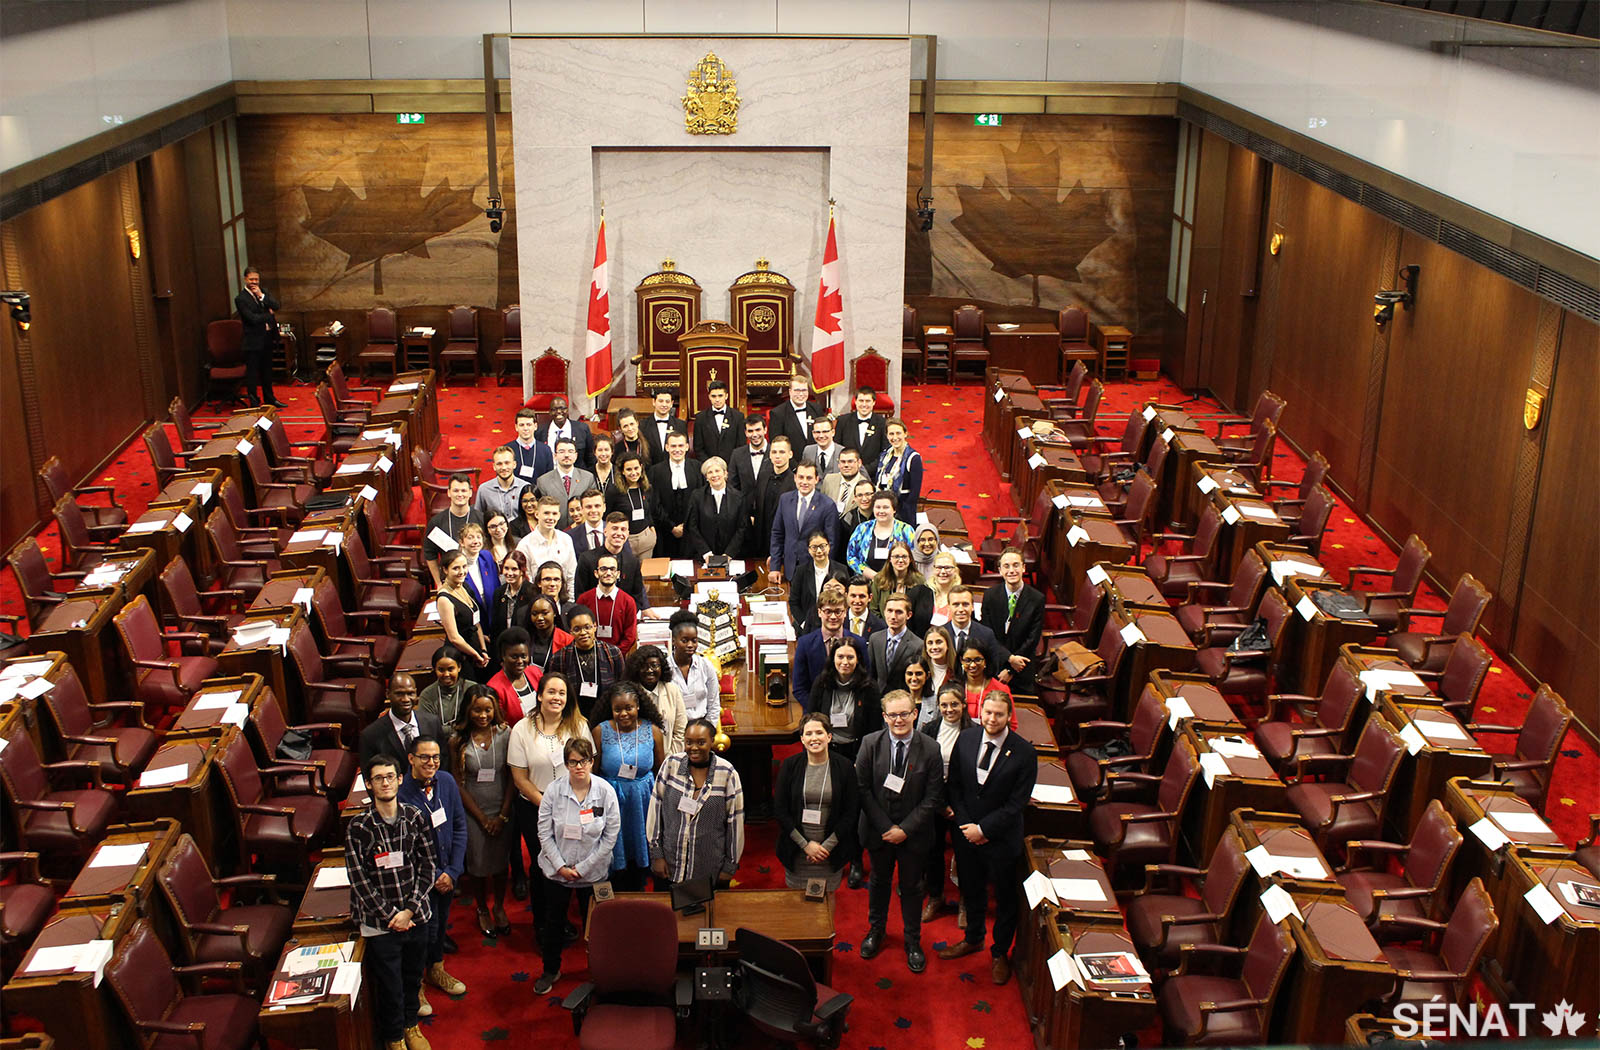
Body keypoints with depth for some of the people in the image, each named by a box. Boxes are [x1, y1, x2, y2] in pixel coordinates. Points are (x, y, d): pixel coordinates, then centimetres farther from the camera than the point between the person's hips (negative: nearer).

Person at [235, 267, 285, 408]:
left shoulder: (264, 292, 8)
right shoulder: (241, 298, -13)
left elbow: (276, 306, -5)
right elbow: (253, 318, -20)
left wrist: (261, 296, -14)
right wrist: (270, 315, -7)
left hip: (267, 338, 7)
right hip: (253, 341, -7)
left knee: (267, 371, 19)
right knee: (252, 373, 1)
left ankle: (269, 399, 31)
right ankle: (255, 403, 6)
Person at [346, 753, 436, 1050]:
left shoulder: (415, 817, -4)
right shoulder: (358, 826, -12)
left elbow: (428, 867, 0)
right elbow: (359, 881, -11)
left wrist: (409, 910, -9)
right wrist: (390, 916, -12)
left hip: (416, 916, 3)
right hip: (380, 922, -3)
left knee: (413, 978, 19)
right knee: (389, 987, 7)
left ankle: (410, 1025, 45)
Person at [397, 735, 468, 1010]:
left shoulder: (446, 782, -7)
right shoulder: (400, 792, -22)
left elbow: (459, 826, 0)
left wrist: (453, 871, -7)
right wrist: (434, 876, -14)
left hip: (448, 871, 5)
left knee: (442, 921, 21)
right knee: (426, 928, 2)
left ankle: (435, 970, 46)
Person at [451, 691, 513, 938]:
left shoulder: (505, 734, -7)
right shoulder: (458, 741, -9)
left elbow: (512, 776, -3)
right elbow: (458, 783, -5)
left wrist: (503, 815, -6)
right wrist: (482, 818, -6)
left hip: (502, 811, 1)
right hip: (473, 812, -1)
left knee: (500, 862, 13)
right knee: (477, 863, 10)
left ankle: (499, 907, 36)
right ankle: (482, 910, 33)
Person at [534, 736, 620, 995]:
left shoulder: (605, 791, -13)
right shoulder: (554, 790, -12)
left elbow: (611, 835, -8)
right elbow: (544, 832, -6)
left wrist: (583, 867, -10)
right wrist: (560, 866, -12)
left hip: (593, 872, -1)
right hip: (556, 869, 1)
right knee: (554, 921, 15)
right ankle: (551, 970, 34)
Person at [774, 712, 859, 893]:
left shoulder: (844, 767, -2)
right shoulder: (789, 766, -2)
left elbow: (851, 812, -1)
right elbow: (780, 810, -1)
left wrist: (827, 846, -8)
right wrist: (805, 844, -8)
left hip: (832, 852, 0)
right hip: (796, 853, 0)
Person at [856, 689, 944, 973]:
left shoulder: (930, 750, -14)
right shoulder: (870, 744, -11)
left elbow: (933, 798, -11)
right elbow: (863, 789, -9)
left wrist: (905, 829, -16)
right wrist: (886, 827, -15)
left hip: (914, 833, -1)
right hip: (878, 830, 1)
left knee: (912, 887, 15)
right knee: (879, 881, 21)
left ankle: (913, 941, 35)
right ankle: (876, 930, 45)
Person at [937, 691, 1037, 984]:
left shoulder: (1024, 753, -20)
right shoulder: (965, 740, -8)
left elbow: (1017, 803, -16)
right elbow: (953, 784, 0)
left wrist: (983, 829, -17)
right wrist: (965, 824, -8)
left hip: (1002, 838, -3)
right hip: (967, 834, 3)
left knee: (1005, 897, 14)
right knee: (971, 890, 22)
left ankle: (1000, 952, 35)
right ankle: (973, 939, 46)